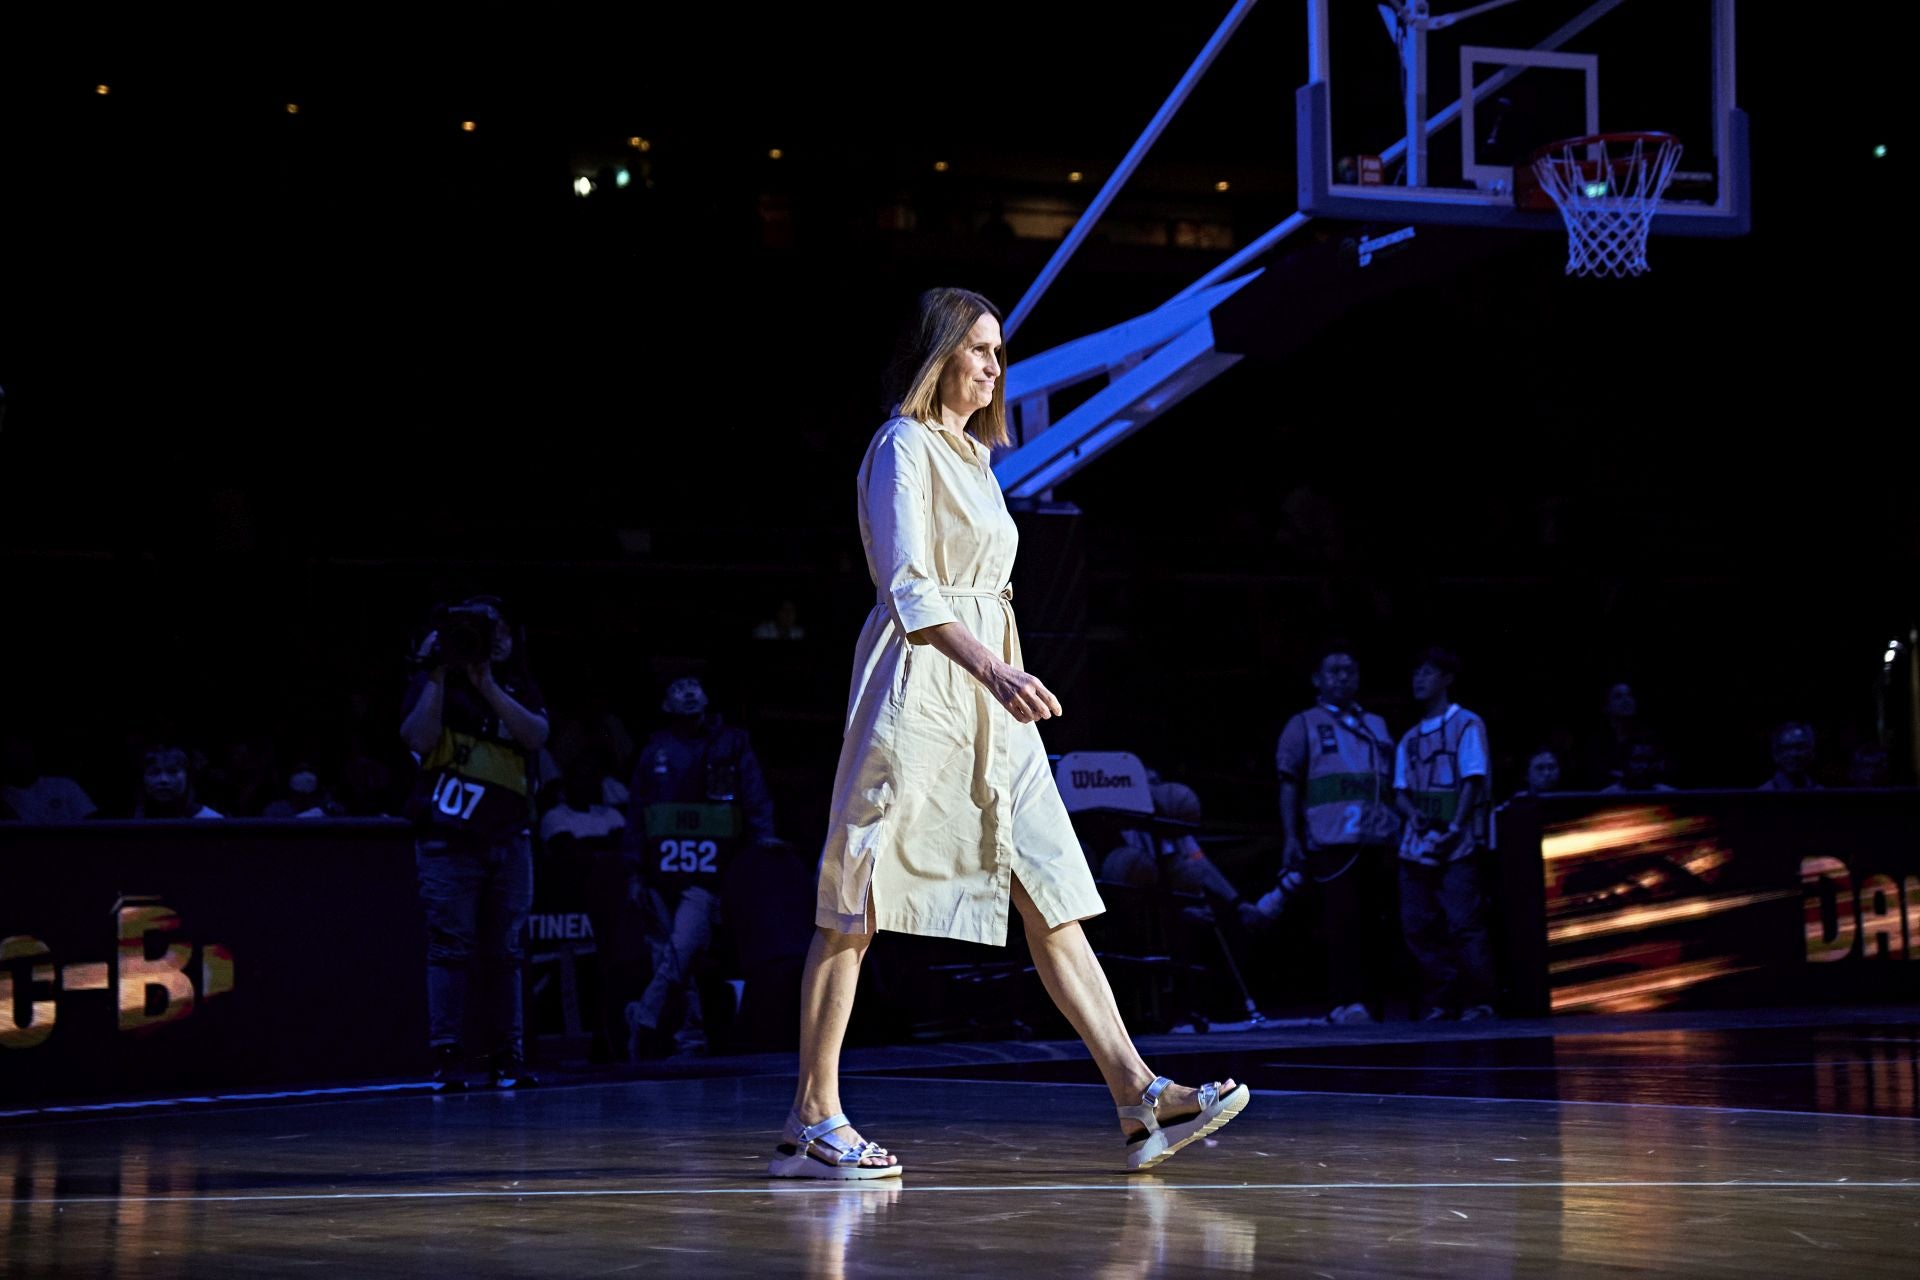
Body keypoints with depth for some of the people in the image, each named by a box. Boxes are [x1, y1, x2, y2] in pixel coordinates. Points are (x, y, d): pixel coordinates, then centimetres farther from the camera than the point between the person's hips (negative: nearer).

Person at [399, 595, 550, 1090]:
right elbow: (419, 739, -11)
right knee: (450, 946, -8)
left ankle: (506, 1054, 5)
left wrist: (486, 684, -12)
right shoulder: (433, 683, 5)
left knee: (506, 951, 3)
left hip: (508, 838, 3)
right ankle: (446, 1054, -7)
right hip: (448, 836, -3)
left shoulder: (520, 689, 14)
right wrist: (437, 675, -13)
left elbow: (536, 735, -6)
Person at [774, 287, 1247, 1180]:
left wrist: (1004, 677, 17)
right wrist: (992, 669, -27)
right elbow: (910, 589, -16)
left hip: (989, 694, 9)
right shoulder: (904, 447, -5)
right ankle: (811, 1120, -2)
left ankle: (1139, 1099, -3)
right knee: (858, 904, -5)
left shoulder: (973, 454, 21)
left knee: (1052, 898, 1)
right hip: (920, 684, -9)